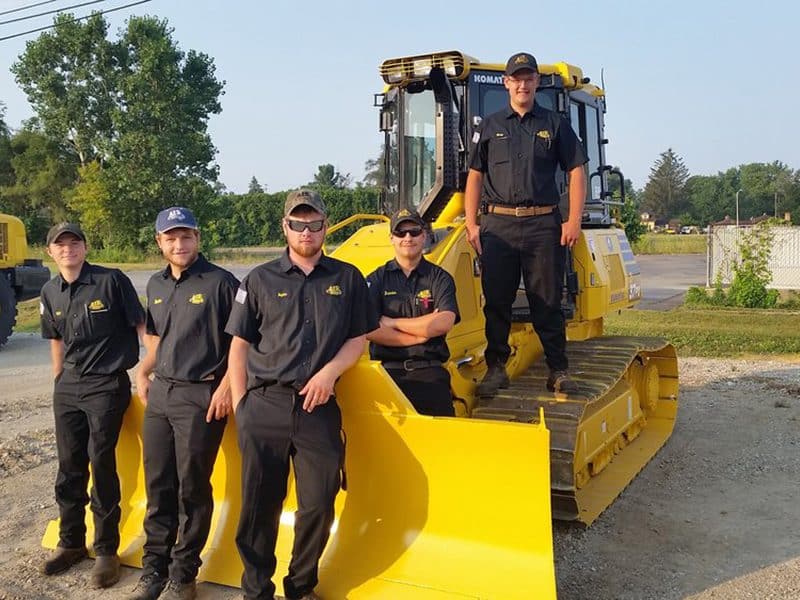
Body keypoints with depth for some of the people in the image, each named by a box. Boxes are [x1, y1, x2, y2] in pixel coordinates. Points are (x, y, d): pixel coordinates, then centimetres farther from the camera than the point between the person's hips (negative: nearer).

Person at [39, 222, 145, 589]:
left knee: (101, 466, -2)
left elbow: (142, 325, -8)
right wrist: (58, 382, 16)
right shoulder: (50, 293, 7)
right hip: (68, 389, 5)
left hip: (107, 385, -5)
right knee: (69, 467, 11)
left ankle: (107, 551, 12)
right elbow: (57, 341, 17)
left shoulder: (111, 280, -10)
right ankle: (71, 542, 28)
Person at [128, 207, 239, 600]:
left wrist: (226, 386, -16)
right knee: (157, 486, 12)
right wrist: (143, 374, 12)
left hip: (200, 396, -6)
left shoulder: (220, 282, -10)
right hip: (159, 393, 7)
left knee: (192, 490, 2)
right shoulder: (156, 285, 12)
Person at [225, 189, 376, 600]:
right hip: (264, 407, 0)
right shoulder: (260, 280, 7)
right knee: (258, 505, 6)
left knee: (318, 505, 5)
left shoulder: (347, 279, 8)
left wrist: (330, 372, -8)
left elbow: (358, 339, 10)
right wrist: (240, 406, 0)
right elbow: (239, 345, 7)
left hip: (319, 408, 1)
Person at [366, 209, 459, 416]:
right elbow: (369, 330, -4)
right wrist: (421, 334, -5)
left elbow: (444, 323, -6)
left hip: (429, 369, 0)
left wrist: (393, 322, -2)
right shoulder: (376, 279, 11)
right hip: (387, 368, 0)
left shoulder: (440, 278, 11)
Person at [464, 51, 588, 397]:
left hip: (543, 225, -1)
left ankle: (558, 371, 9)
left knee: (547, 302, 2)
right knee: (496, 301, 3)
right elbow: (475, 177, 11)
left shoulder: (555, 125, 10)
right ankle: (496, 369, 13)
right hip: (498, 224, 1)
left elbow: (576, 173, 7)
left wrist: (574, 221, -3)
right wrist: (471, 224, 1)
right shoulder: (490, 127, 13)